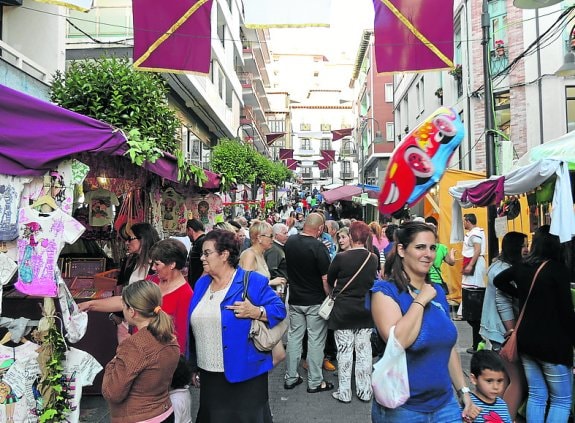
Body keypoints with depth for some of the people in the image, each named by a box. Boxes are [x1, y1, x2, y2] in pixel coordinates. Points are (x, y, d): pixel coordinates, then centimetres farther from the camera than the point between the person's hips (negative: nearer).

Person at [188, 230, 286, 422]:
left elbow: (279, 309, -8)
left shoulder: (253, 281, -11)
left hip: (244, 374, -5)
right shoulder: (201, 283, 7)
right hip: (208, 375, 6)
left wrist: (256, 312, -27)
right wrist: (194, 367, 15)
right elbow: (195, 328, 12)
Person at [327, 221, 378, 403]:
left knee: (345, 352, 6)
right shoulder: (373, 258, -6)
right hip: (365, 311, 3)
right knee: (364, 351, 12)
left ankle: (344, 393, 16)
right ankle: (365, 391, 22)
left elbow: (329, 280, 0)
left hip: (343, 311, -3)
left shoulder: (341, 257, -16)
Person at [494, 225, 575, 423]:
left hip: (526, 340, 6)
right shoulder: (558, 270, -15)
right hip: (552, 343, -6)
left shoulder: (522, 266, 3)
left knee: (536, 396, 16)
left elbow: (499, 280, 22)